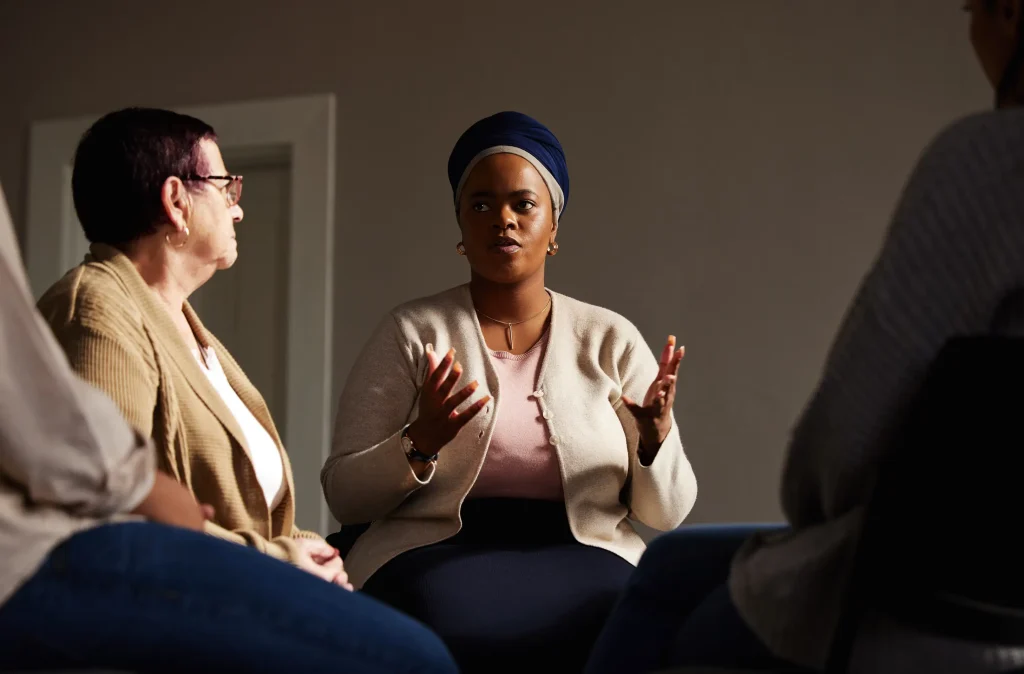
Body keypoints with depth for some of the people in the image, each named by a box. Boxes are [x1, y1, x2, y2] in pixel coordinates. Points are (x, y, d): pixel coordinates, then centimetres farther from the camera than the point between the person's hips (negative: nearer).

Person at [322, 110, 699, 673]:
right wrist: (421, 443, -17)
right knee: (449, 627, -37)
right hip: (437, 552, -1)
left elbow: (667, 511, 8)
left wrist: (656, 439, -14)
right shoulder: (410, 333, 7)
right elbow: (344, 496, 2)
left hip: (583, 556, 2)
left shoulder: (611, 339, 11)